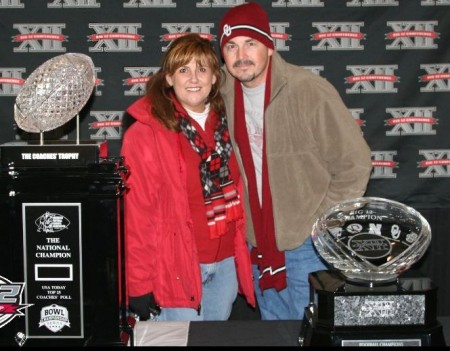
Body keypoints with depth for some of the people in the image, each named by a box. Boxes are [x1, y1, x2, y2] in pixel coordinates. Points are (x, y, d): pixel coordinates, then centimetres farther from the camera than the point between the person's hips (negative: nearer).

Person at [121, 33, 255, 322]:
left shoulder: (224, 125, 6)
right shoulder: (146, 133, -13)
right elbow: (137, 211, -13)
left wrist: (243, 255, 12)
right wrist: (140, 284, -13)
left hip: (227, 262, 6)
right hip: (177, 267, -6)